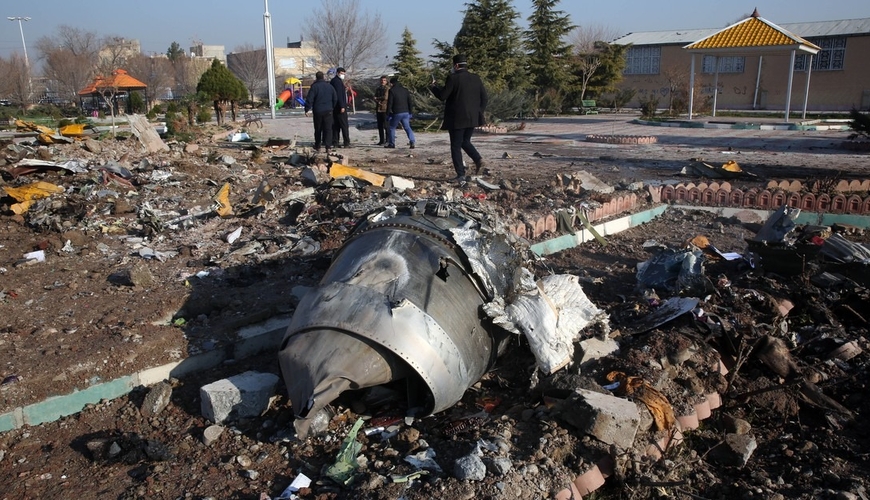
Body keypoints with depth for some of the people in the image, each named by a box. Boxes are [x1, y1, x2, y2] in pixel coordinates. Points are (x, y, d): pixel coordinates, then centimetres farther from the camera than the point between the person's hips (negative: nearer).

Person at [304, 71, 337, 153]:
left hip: (318, 112, -2)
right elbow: (335, 99, 12)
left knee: (318, 129, 10)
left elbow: (309, 99, -11)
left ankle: (317, 147, 19)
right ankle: (328, 147, -9)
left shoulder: (314, 86, -8)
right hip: (328, 111, 2)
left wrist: (307, 110, -6)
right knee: (328, 129, 1)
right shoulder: (330, 86, 5)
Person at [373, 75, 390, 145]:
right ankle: (381, 140, 12)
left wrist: (377, 98, -1)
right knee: (380, 126, 7)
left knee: (386, 125, -8)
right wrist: (378, 101, -4)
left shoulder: (388, 89, -2)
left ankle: (387, 140, -3)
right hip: (378, 109, 6)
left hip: (385, 109, -6)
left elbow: (385, 97, -14)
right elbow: (375, 98, 17)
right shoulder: (377, 89, 18)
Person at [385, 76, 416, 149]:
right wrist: (410, 112, 17)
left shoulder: (392, 91, -7)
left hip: (396, 113, -5)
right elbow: (409, 102, 12)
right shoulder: (405, 90, 11)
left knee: (392, 128, 12)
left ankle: (391, 143, 15)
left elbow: (389, 103, -9)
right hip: (406, 112, 5)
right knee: (407, 127, 7)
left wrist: (388, 114, -5)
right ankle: (412, 142, -11)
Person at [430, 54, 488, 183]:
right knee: (465, 141, 23)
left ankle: (461, 176, 1)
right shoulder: (476, 78, 7)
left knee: (456, 146, 4)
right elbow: (484, 98, 6)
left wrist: (433, 86, 6)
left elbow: (442, 96, -11)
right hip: (472, 118, 6)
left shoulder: (453, 78, -11)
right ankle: (478, 159, -1)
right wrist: (479, 112, 16)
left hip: (457, 118, -6)